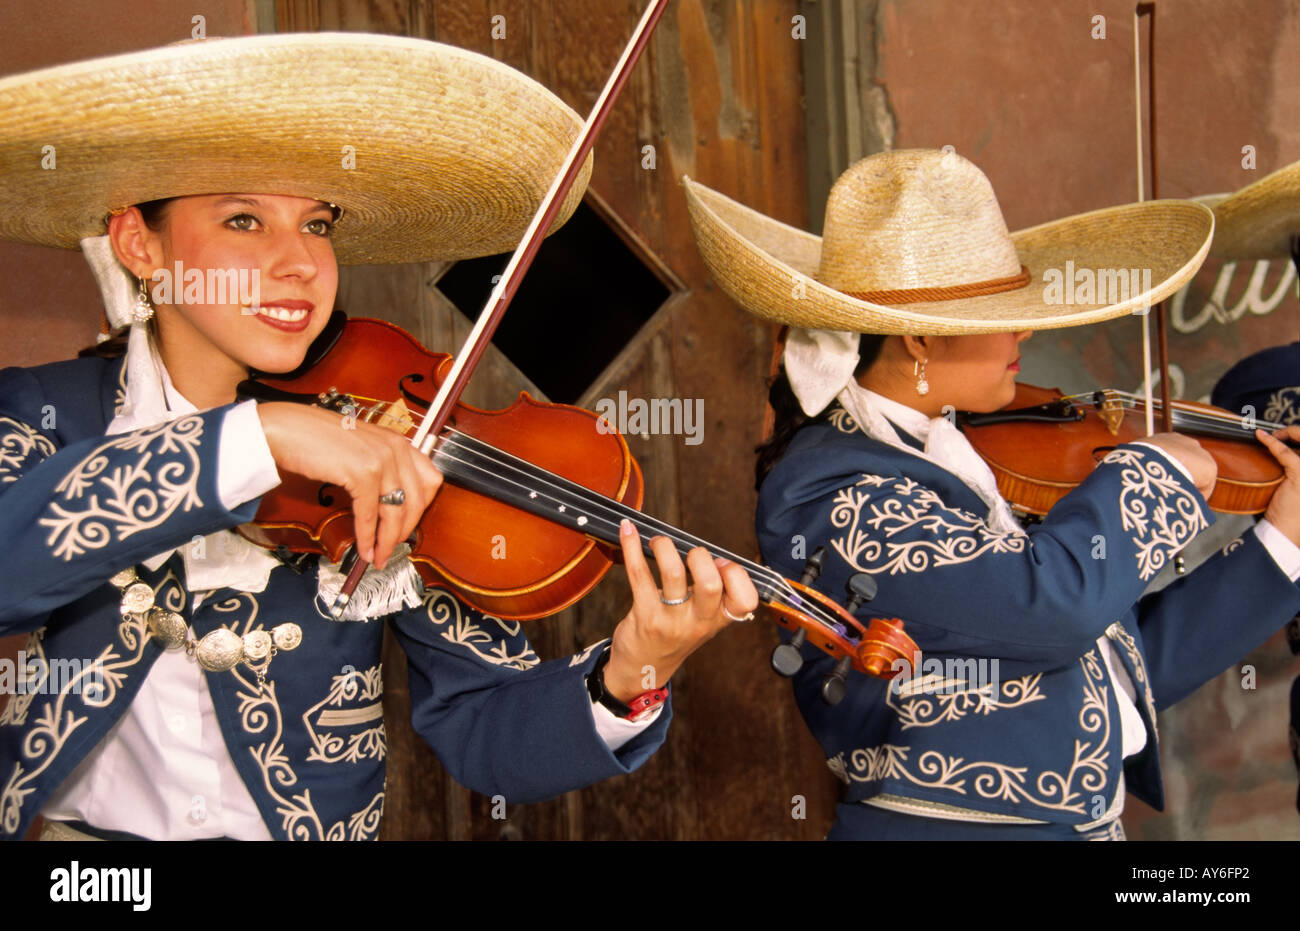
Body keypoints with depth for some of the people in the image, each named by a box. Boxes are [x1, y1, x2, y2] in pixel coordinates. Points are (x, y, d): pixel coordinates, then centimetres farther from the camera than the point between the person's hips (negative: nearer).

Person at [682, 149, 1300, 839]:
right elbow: (1057, 600, -26)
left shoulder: (966, 459, 8)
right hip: (949, 824, -6)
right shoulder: (828, 499, -14)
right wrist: (1150, 470, -11)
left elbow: (1136, 668, 13)